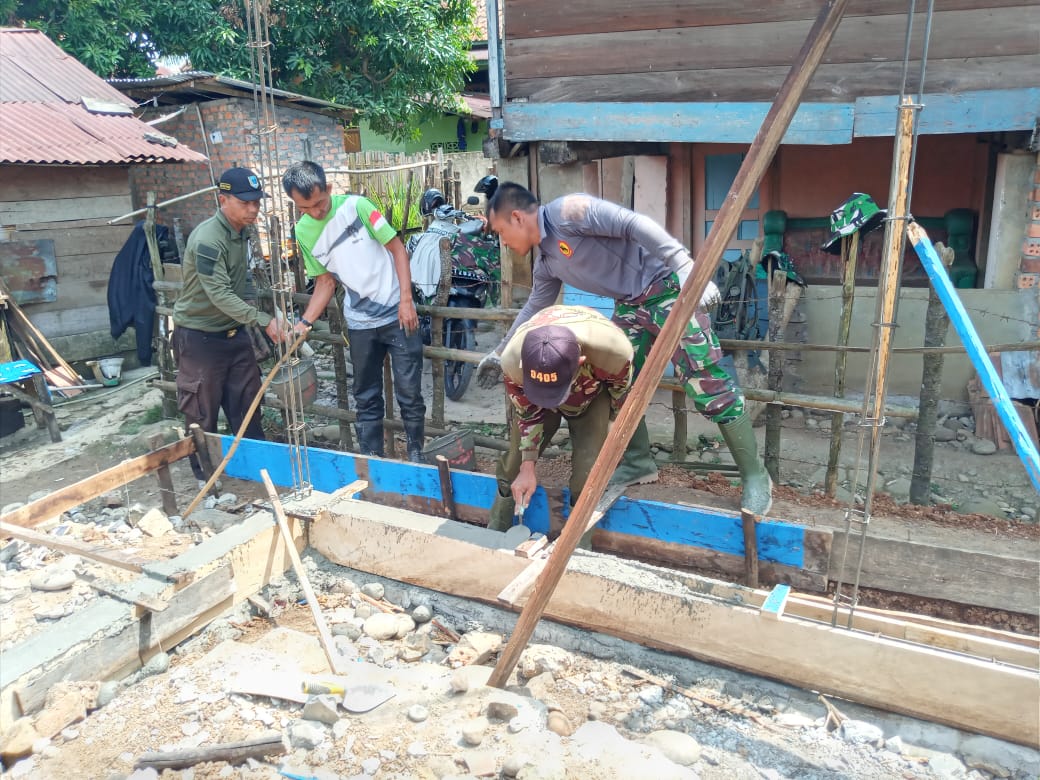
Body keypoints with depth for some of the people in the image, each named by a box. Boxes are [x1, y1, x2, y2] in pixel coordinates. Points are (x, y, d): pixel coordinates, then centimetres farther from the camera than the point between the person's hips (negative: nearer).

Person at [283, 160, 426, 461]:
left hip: (397, 314, -3)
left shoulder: (356, 206, -12)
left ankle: (416, 453, 18)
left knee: (409, 392, 1)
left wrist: (406, 301, -15)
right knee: (366, 397, 11)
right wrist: (304, 322, -4)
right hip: (359, 324, 4)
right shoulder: (303, 233, 1)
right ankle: (370, 458, 24)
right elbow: (325, 281, 9)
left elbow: (397, 248, -8)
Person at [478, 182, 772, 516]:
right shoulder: (545, 262, 12)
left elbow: (634, 224, -25)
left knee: (708, 384, -10)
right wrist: (499, 354, 30)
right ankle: (638, 461, 26)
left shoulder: (566, 211, -17)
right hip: (629, 305, 9)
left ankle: (754, 475, -1)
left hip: (666, 288, -9)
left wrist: (686, 268, -34)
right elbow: (534, 308, 26)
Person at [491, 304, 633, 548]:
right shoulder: (513, 359, -42)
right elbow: (527, 413, -21)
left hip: (593, 393, 0)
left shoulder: (613, 349, -45)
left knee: (588, 467, -13)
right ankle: (494, 533, 25)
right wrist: (527, 467, -20)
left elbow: (620, 389, -18)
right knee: (517, 456, 1)